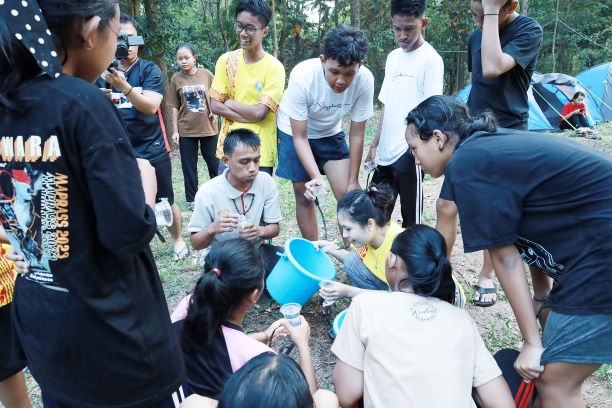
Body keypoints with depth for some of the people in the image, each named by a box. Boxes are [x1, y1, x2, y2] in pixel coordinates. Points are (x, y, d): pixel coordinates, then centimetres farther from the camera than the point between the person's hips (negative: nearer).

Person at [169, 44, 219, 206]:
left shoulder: (206, 74, -4)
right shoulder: (176, 79, -1)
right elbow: (174, 107, 2)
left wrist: (215, 111, -12)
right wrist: (175, 131, -1)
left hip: (208, 128, 0)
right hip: (186, 130, 1)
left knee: (214, 163, 10)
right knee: (189, 166, 7)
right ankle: (192, 198, 19)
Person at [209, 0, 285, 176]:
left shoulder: (274, 68, -10)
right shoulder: (226, 60, 2)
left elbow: (260, 112, -17)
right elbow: (215, 106, -2)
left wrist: (229, 103, -6)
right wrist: (250, 116, -12)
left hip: (260, 153, -3)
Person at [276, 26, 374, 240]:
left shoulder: (365, 79, -29)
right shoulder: (302, 76, -34)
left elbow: (356, 134, -16)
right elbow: (300, 137, -26)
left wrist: (353, 181, -12)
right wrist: (316, 176, -38)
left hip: (330, 134, 2)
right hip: (295, 132, -2)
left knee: (348, 195, -6)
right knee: (305, 196, 2)